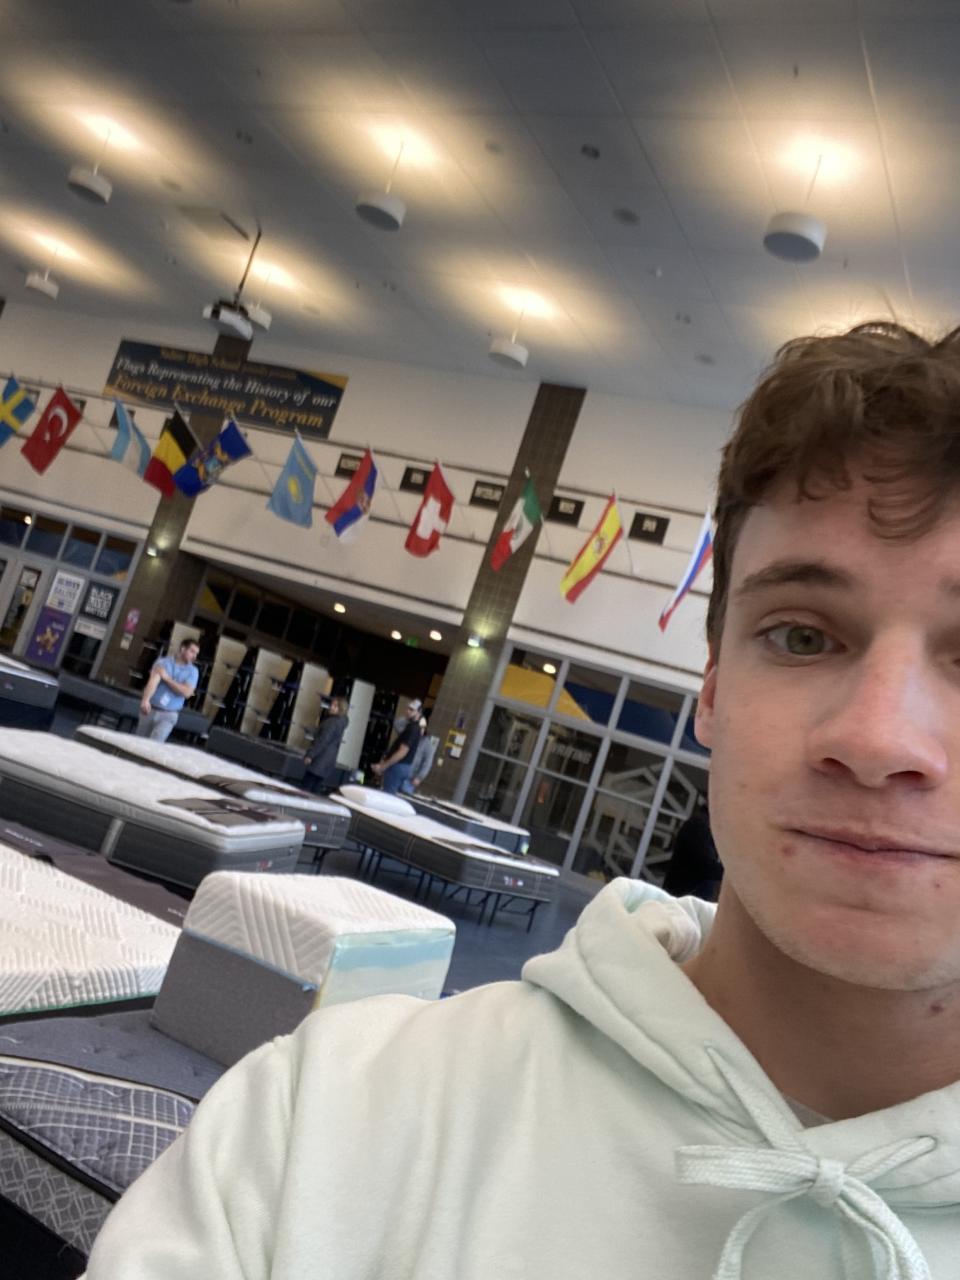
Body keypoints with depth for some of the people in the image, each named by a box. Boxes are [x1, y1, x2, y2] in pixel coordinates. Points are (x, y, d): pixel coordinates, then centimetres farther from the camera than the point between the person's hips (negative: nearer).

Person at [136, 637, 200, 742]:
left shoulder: (193, 671, 1)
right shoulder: (163, 662, -3)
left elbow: (187, 692, -13)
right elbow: (153, 680, -19)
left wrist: (167, 678, -14)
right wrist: (145, 700, -35)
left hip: (168, 715, -1)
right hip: (151, 710, 1)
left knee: (155, 743, -17)